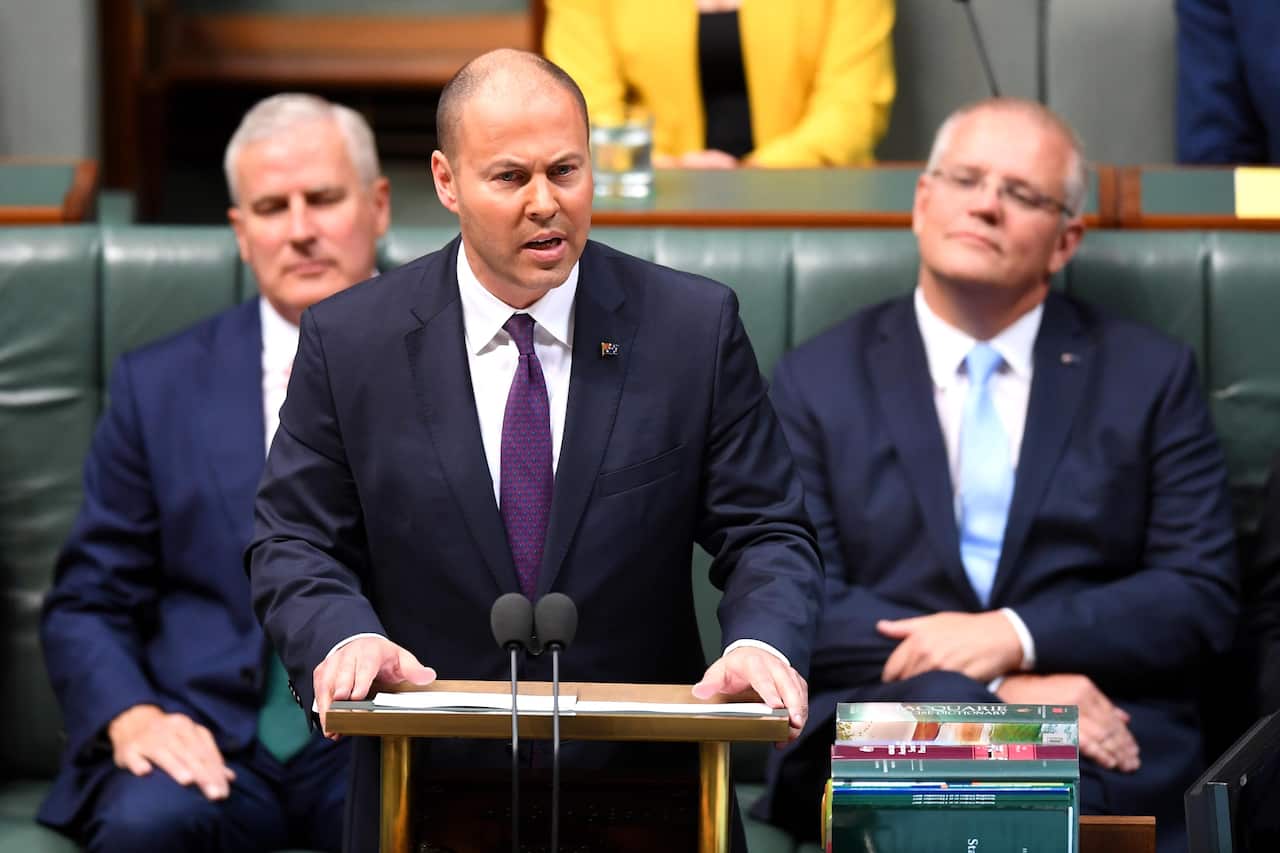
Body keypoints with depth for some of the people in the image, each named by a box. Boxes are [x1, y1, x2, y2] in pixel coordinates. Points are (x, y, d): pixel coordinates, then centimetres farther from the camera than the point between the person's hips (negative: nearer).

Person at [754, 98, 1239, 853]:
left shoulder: (1151, 377, 15)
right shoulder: (818, 381, 13)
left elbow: (1203, 595, 6)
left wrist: (1018, 636, -10)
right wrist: (999, 688, -12)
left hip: (1103, 734, 1)